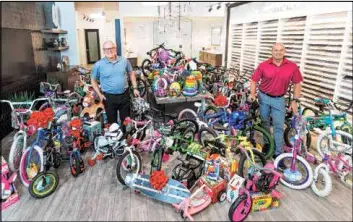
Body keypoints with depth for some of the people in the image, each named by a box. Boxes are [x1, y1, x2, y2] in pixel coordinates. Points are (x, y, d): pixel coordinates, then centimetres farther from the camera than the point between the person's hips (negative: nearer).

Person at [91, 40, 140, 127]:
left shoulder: (124, 60, -2)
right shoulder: (98, 65, -8)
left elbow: (131, 73, 11)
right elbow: (93, 80, 3)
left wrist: (135, 88, 6)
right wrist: (99, 94, -4)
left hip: (124, 95, 2)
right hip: (109, 97, -2)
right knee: (112, 121, 13)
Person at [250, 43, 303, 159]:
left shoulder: (292, 66, -7)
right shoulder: (263, 65, -8)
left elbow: (297, 84, 0)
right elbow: (254, 80, -3)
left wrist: (295, 101, -3)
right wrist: (252, 94, -16)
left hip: (279, 100, 0)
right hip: (264, 97, 1)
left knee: (279, 127, 2)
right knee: (265, 123, 16)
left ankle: (278, 153, 13)